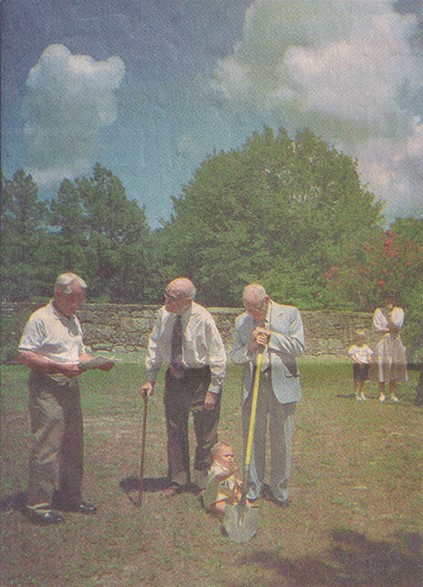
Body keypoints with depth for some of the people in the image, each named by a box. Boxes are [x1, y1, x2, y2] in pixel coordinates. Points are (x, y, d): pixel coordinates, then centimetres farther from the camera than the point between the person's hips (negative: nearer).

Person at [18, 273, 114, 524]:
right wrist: (59, 367, -22)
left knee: (73, 446, 14)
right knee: (46, 447, -5)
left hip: (71, 388, 8)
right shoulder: (40, 319, -10)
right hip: (46, 390, -8)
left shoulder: (74, 321, 16)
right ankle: (38, 505, 6)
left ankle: (70, 497, 27)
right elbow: (25, 356, -16)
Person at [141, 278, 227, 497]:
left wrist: (213, 390, -15)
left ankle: (206, 483, 24)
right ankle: (178, 480, 31)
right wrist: (150, 378, 2)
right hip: (174, 378, 5)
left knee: (205, 434, 6)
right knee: (175, 432, 13)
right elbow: (154, 346, 7)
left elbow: (218, 356, -14)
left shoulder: (203, 319, -19)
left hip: (201, 378, -5)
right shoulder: (164, 315, -5)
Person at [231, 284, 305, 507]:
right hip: (252, 385, 2)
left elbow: (299, 347, -7)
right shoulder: (241, 321, 9)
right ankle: (254, 487, 22)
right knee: (252, 437, 6)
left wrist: (270, 336, -11)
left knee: (282, 439, 4)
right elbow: (235, 356, 9)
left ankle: (279, 490, 20)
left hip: (282, 385, -2)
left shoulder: (290, 314, 0)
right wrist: (250, 348, -11)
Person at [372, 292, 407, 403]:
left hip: (396, 343, 2)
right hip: (383, 342, -2)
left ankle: (392, 393, 7)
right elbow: (376, 328, -6)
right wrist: (391, 329, -7)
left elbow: (398, 325, -7)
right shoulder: (379, 311, 4)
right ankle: (382, 393, -1)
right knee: (382, 366, -7)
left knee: (395, 367, 0)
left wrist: (390, 313, -8)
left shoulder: (399, 311, 8)